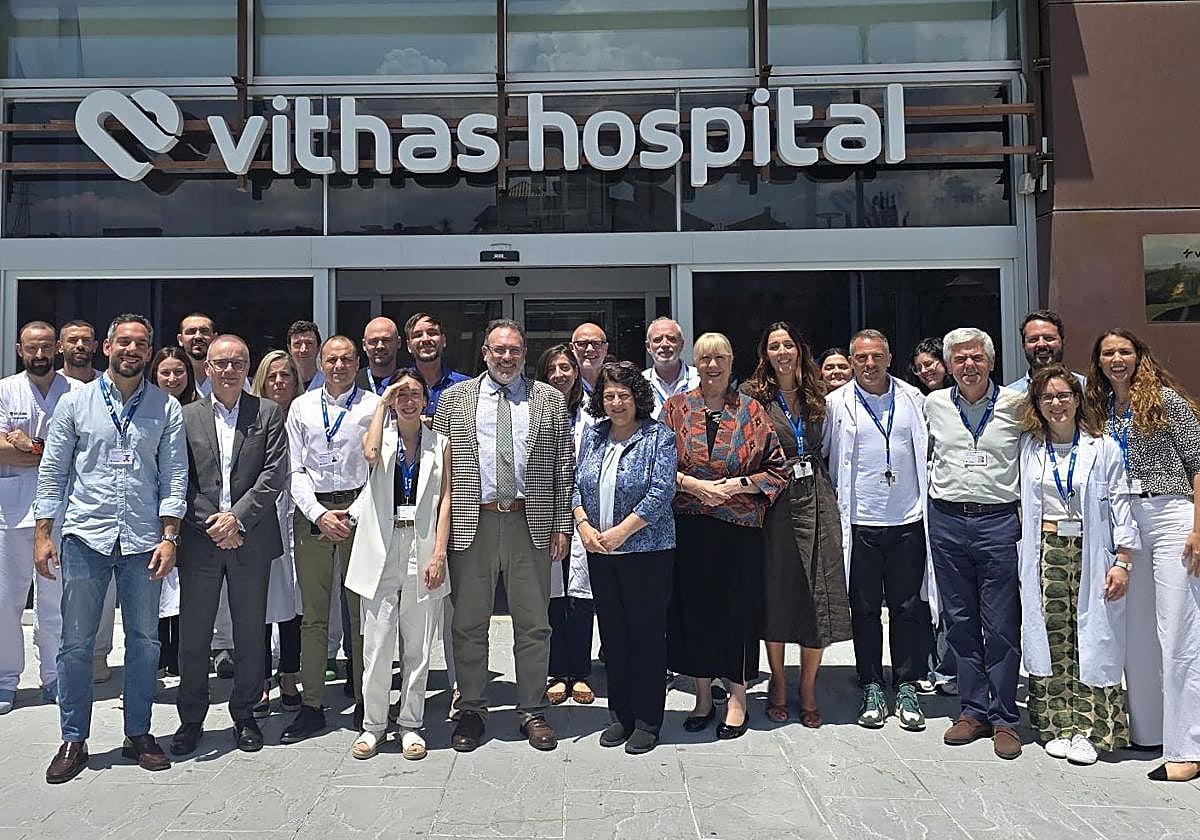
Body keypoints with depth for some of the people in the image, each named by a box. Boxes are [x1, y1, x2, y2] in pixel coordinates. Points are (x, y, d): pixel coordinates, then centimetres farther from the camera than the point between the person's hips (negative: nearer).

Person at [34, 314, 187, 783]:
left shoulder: (167, 409, 4)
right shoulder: (75, 402, 5)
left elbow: (174, 478, 2)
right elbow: (52, 472, 5)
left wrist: (169, 537, -5)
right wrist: (43, 534, -1)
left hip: (143, 541, 0)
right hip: (85, 537, 0)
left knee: (144, 641, 7)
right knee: (76, 643, 4)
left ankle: (138, 734, 21)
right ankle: (73, 740, 19)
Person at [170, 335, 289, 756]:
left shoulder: (268, 414, 4)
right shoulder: (186, 416, 7)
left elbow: (275, 474, -4)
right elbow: (180, 481, 2)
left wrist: (236, 517, -12)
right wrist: (213, 525, -9)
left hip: (251, 540, 0)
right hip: (200, 541, 1)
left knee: (250, 634, 8)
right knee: (192, 635, 7)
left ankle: (244, 716, 23)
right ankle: (191, 719, 23)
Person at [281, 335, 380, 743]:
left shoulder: (374, 406, 6)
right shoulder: (301, 407, 13)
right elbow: (295, 470, 8)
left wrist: (357, 513, -9)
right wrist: (319, 514, -5)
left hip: (360, 510, -2)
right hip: (312, 511, 2)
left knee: (362, 610, 2)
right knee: (313, 614, 4)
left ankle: (364, 702, 13)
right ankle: (311, 706, 12)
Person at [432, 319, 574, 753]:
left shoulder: (550, 400, 9)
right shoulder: (454, 398, 9)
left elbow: (564, 467, 7)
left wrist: (562, 524, 0)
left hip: (531, 525, 0)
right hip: (471, 524, 0)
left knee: (533, 624, 7)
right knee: (469, 624, 9)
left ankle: (533, 712, 21)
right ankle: (472, 710, 24)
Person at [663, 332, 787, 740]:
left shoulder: (752, 411, 4)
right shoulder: (676, 407, 5)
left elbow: (777, 470, 3)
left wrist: (737, 485, -10)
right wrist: (693, 484, -11)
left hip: (740, 526, -1)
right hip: (688, 526, 1)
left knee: (737, 607, 3)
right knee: (692, 604, 5)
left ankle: (737, 698, 19)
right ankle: (703, 696, 21)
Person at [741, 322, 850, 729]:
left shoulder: (816, 395, 13)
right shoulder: (754, 395, 1)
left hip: (815, 497, 3)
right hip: (774, 500, -3)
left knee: (819, 592, 1)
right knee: (776, 591, 3)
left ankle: (808, 690, 14)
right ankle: (778, 684, 21)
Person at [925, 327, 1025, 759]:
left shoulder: (1016, 404, 1)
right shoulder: (933, 404, 8)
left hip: (998, 520, -2)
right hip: (946, 521, 3)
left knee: (1001, 625, 1)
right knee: (961, 621, 9)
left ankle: (1004, 719, 12)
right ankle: (973, 710, 20)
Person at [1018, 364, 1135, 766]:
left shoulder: (1104, 448, 3)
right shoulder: (1029, 447, 8)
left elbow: (1120, 505, 0)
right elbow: (1020, 503, 11)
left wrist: (1122, 562, -5)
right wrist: (1020, 551, 4)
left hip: (1091, 552, -1)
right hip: (1045, 551, 2)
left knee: (1092, 638, 0)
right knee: (1051, 637, 2)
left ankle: (1086, 730, 7)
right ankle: (1057, 727, 11)